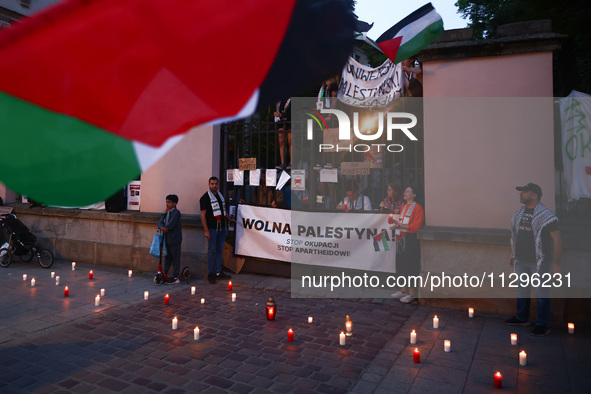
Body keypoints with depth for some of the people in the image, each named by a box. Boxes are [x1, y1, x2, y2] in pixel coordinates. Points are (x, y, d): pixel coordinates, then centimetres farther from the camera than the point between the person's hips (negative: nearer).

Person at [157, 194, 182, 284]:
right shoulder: (166, 212, 13)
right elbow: (160, 222, 4)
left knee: (175, 258, 1)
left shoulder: (176, 212, -13)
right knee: (167, 257, 17)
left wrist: (165, 227, -6)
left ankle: (175, 277, 8)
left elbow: (170, 224, -23)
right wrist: (161, 227, -16)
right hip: (167, 239, 8)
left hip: (174, 239, -8)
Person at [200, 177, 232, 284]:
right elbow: (203, 214, -10)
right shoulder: (205, 197, -5)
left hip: (222, 228, 7)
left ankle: (218, 272, 18)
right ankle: (210, 274, 8)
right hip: (212, 228, -6)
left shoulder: (220, 196, 17)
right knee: (212, 250, -2)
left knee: (220, 250, 10)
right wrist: (206, 230, -16)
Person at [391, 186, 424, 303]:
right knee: (401, 265, 11)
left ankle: (412, 293, 4)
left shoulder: (417, 208, -9)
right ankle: (404, 290, 22)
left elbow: (415, 226, -16)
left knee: (410, 266, -4)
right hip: (401, 239, 8)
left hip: (410, 240, -8)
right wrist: (397, 225, 1)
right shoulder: (403, 207, 17)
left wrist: (400, 225, -17)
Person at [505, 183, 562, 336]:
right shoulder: (519, 213, 8)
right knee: (522, 289, 17)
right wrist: (512, 253, 20)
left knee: (541, 294, 2)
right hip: (521, 260, 7)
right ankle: (522, 318, 33)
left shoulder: (545, 214, -15)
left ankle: (543, 325, 14)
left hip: (539, 261, -7)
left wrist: (556, 263, -16)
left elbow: (557, 239, -15)